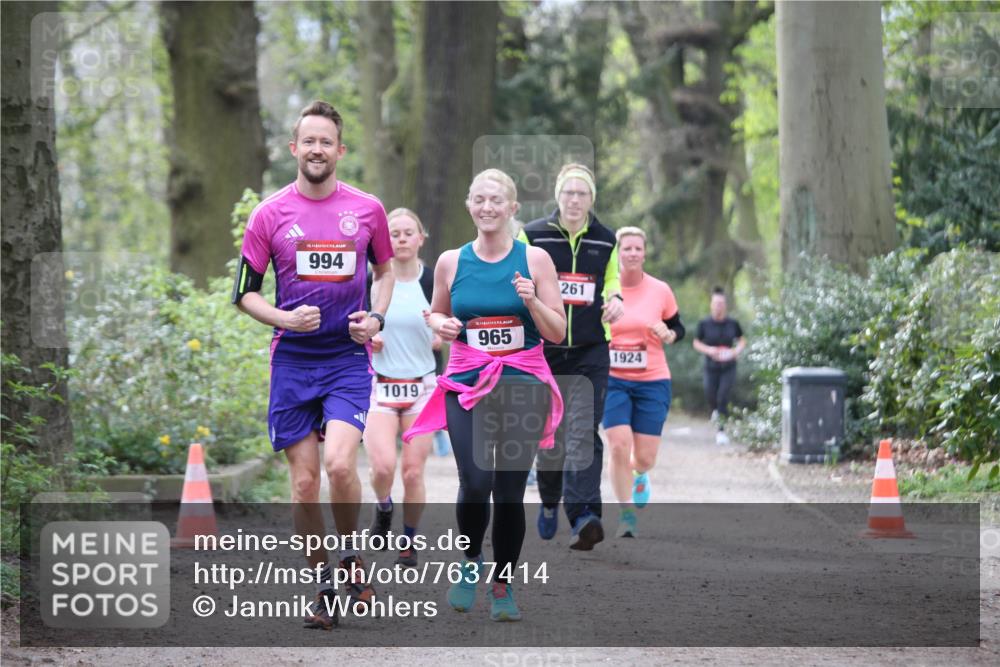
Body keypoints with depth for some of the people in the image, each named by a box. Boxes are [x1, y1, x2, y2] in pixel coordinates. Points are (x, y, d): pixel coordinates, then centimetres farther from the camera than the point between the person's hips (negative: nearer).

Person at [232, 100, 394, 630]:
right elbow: (244, 293, 5)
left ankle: (351, 555, 6)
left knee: (339, 463, -20)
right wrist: (285, 319, -13)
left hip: (348, 356, -1)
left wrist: (375, 317, 1)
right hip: (292, 361, 1)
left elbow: (385, 269, 19)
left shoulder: (367, 209, 3)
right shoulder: (270, 214, 1)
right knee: (304, 482, 0)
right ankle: (322, 586, 14)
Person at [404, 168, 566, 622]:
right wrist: (440, 325, -3)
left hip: (523, 385, 0)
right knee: (475, 484, -17)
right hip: (467, 385, 0)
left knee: (510, 492, -1)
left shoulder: (535, 259, 0)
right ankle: (471, 561, 11)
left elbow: (558, 333, 2)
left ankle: (503, 586, 18)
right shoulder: (450, 262, 4)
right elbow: (436, 313, 20)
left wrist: (532, 301, -16)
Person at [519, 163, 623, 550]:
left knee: (583, 435, -14)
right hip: (544, 348, 0)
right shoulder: (532, 236, 1)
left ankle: (584, 516, -23)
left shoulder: (606, 241, 7)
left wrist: (615, 298, -1)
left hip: (591, 352, 0)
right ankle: (550, 503, 33)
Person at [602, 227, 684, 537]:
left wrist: (668, 335, -10)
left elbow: (678, 328, 12)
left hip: (653, 381, 1)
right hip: (613, 380, -1)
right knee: (619, 445, -16)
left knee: (645, 457, -1)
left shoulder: (660, 291, 0)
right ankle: (626, 513, 2)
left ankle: (639, 475, 38)